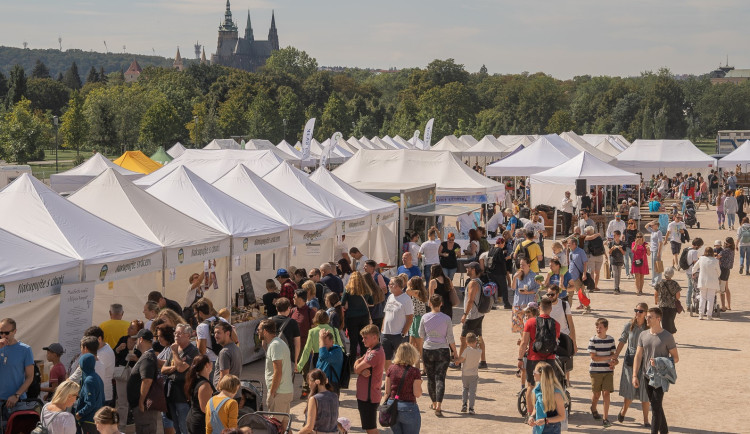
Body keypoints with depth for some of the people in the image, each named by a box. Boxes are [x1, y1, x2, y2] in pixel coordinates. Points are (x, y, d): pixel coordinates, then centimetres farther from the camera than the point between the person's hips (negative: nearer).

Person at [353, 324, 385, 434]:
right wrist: (362, 371, -15)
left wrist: (360, 369, 2)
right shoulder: (371, 350, 13)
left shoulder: (375, 353, -22)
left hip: (369, 397, -10)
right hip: (365, 395, 10)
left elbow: (357, 368, -21)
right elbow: (356, 364, 6)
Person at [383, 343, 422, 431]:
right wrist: (419, 383, 6)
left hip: (391, 405, 4)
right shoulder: (414, 371, -12)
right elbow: (417, 394, -11)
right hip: (408, 407, -4)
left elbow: (387, 391, 3)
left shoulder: (391, 369, -1)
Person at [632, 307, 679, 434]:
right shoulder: (643, 335, 6)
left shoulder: (667, 337, -6)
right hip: (647, 376, 5)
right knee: (656, 405, 14)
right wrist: (635, 376, -1)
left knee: (656, 407, -10)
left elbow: (675, 358, -3)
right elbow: (638, 356, 6)